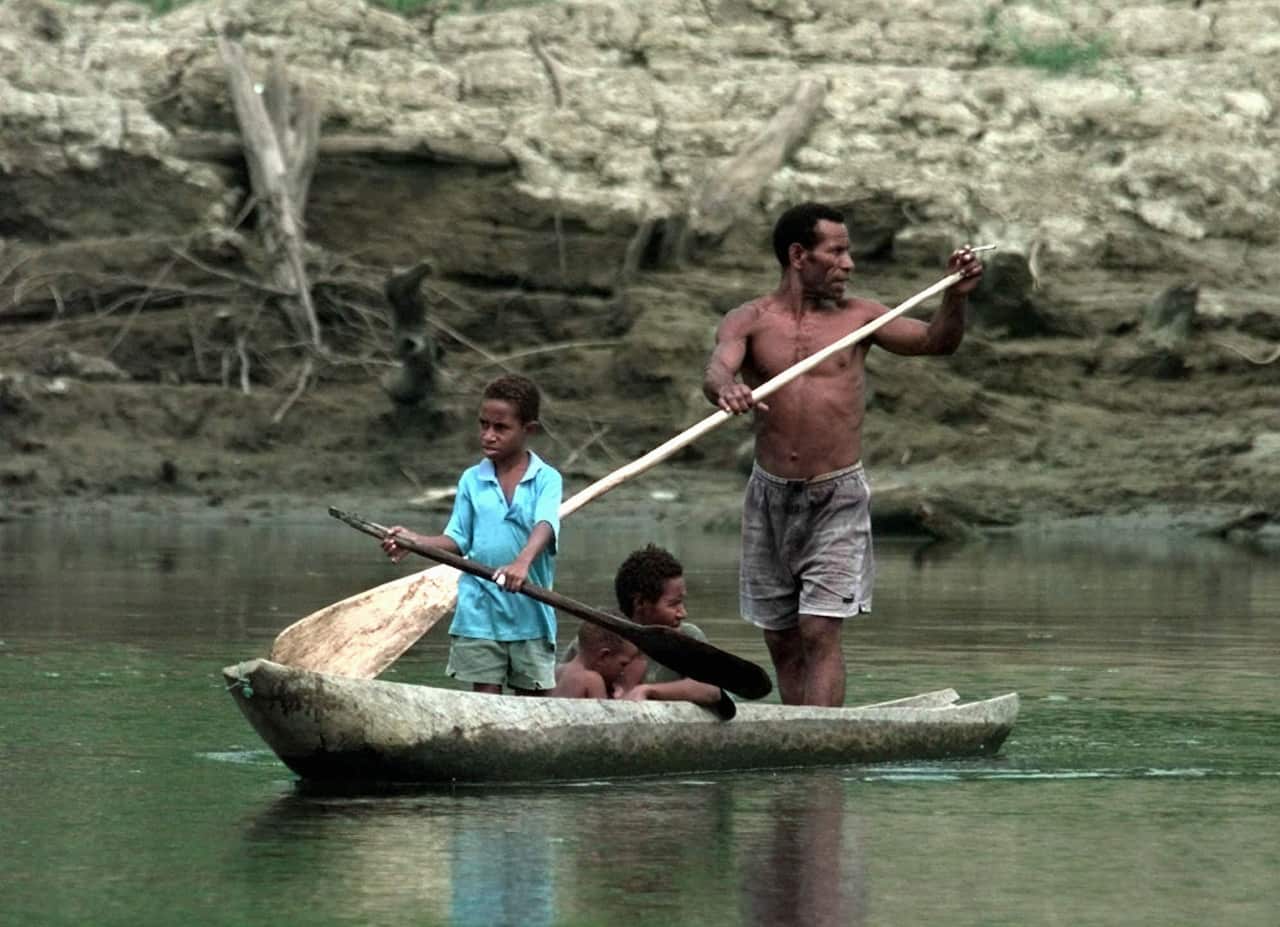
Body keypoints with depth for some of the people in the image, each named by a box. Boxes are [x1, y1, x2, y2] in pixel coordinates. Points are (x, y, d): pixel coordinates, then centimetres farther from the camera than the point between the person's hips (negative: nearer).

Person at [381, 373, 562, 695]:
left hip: (530, 612, -2)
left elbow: (545, 526, -21)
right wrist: (414, 541, -13)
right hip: (479, 612, 2)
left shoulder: (546, 479, -4)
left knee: (535, 696, 7)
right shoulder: (472, 481, 6)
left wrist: (523, 561, -40)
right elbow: (457, 540, 5)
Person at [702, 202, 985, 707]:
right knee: (781, 640, 8)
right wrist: (725, 389, -43)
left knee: (820, 633, -11)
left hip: (838, 496, -1)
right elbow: (715, 370, -18)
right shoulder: (748, 321, 0)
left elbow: (936, 341, 5)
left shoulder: (856, 317, 4)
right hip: (771, 495, 1)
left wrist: (955, 296, -16)